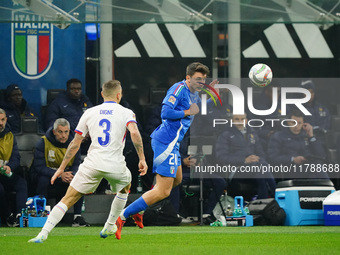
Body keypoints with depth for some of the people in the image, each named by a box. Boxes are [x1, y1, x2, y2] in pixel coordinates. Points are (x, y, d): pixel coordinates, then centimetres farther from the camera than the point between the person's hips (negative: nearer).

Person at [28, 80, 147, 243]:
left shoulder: (89, 113, 13)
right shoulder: (126, 113, 7)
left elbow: (75, 144, 11)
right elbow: (135, 133, -13)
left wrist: (61, 168, 16)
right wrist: (142, 159, -8)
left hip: (92, 164, 1)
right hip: (116, 166, -1)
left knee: (68, 199, 2)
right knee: (124, 188, 33)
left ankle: (43, 234, -11)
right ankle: (109, 228, 36)